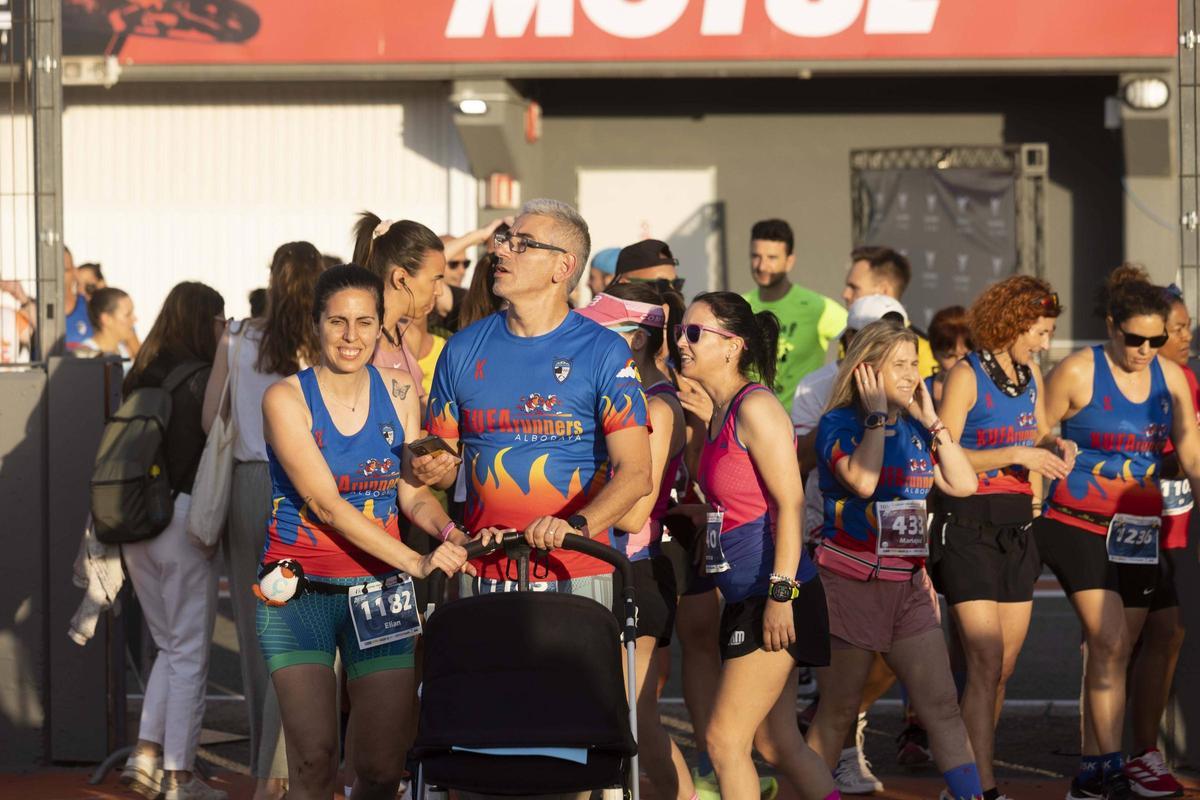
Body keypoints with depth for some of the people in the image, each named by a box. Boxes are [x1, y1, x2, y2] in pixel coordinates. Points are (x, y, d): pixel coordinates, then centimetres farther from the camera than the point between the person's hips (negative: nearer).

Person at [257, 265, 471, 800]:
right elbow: (324, 504, -16)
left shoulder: (398, 391, 6)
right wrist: (416, 561, -25)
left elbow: (413, 492, 6)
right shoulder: (286, 399, -7)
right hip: (299, 591, -3)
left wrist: (450, 532, -18)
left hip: (379, 588, 3)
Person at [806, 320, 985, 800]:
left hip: (907, 585, 5)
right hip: (849, 584, -5)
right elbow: (862, 480, -26)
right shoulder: (840, 424, -7)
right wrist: (876, 414, -15)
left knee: (942, 706, -3)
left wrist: (930, 419, 0)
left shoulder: (913, 428, 10)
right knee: (838, 711, 4)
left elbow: (963, 484, 3)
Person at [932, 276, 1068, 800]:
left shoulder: (1030, 375, 12)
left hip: (1016, 529, 7)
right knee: (986, 661, -15)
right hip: (968, 526, -7)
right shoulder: (967, 375, -9)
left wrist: (1057, 448, 5)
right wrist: (1015, 454, -19)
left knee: (1003, 668, 6)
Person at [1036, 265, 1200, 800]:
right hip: (1079, 526, -5)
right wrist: (1029, 503, -5)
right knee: (1109, 641, -15)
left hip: (1137, 531, 5)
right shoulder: (1078, 372, -8)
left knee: (1115, 651, 7)